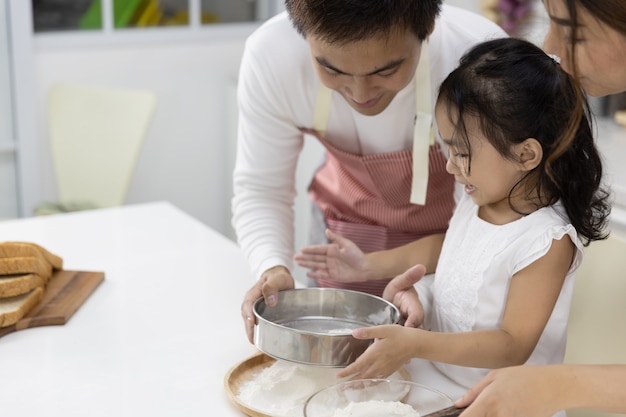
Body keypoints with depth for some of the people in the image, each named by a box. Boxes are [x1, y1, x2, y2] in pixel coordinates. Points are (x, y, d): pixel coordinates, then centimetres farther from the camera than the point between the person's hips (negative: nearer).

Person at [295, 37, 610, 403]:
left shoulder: (548, 242, -21)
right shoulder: (478, 200, 1)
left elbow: (514, 346, -20)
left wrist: (417, 345, -30)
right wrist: (368, 264, 16)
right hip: (435, 378, 6)